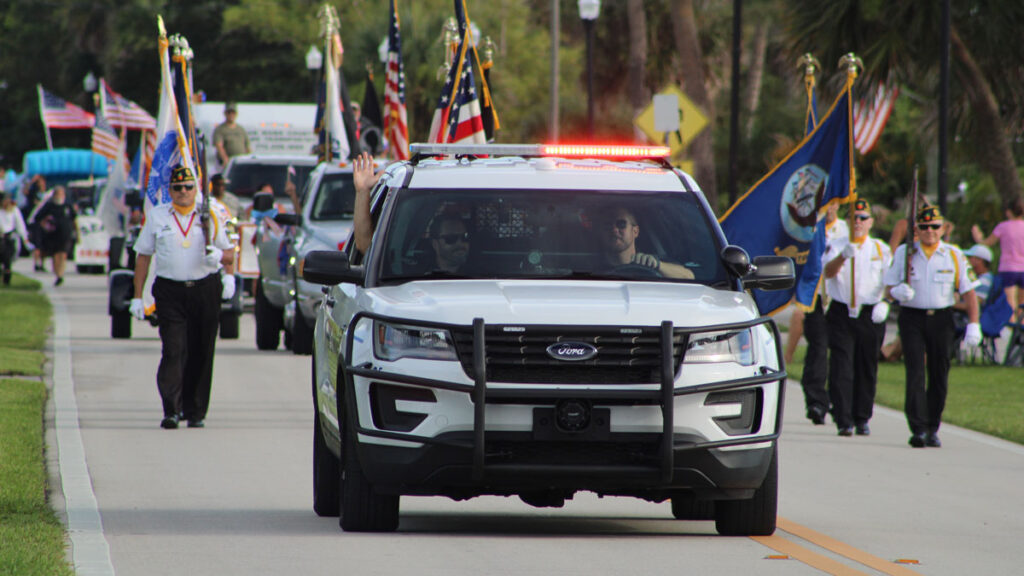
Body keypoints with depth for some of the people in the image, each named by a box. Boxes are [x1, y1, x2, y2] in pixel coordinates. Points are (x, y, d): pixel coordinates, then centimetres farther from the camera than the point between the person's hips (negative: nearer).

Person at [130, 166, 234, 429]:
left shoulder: (209, 217, 9)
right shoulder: (157, 216, 8)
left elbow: (229, 254, 13)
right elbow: (143, 256, 11)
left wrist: (219, 255, -12)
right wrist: (137, 296, 5)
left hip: (205, 289, 1)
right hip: (170, 291, -1)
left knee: (201, 354, 3)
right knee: (173, 350, -14)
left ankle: (195, 411, 14)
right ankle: (171, 410, -18)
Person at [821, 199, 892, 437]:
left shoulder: (881, 249, 10)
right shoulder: (837, 247, 6)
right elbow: (829, 272, -13)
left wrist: (884, 303, -12)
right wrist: (843, 256, -32)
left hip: (871, 316, 1)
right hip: (841, 314, -1)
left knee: (867, 369, 6)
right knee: (841, 368, -9)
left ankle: (862, 419, 16)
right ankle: (844, 420, -11)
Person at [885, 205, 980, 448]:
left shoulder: (954, 255, 3)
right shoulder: (903, 253, 4)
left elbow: (968, 292, 3)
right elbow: (889, 288, 6)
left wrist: (973, 325, -7)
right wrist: (898, 291, -19)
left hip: (942, 319, 1)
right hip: (912, 318, -1)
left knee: (939, 376, 3)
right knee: (915, 373, -12)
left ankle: (933, 429, 15)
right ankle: (918, 429, -17)